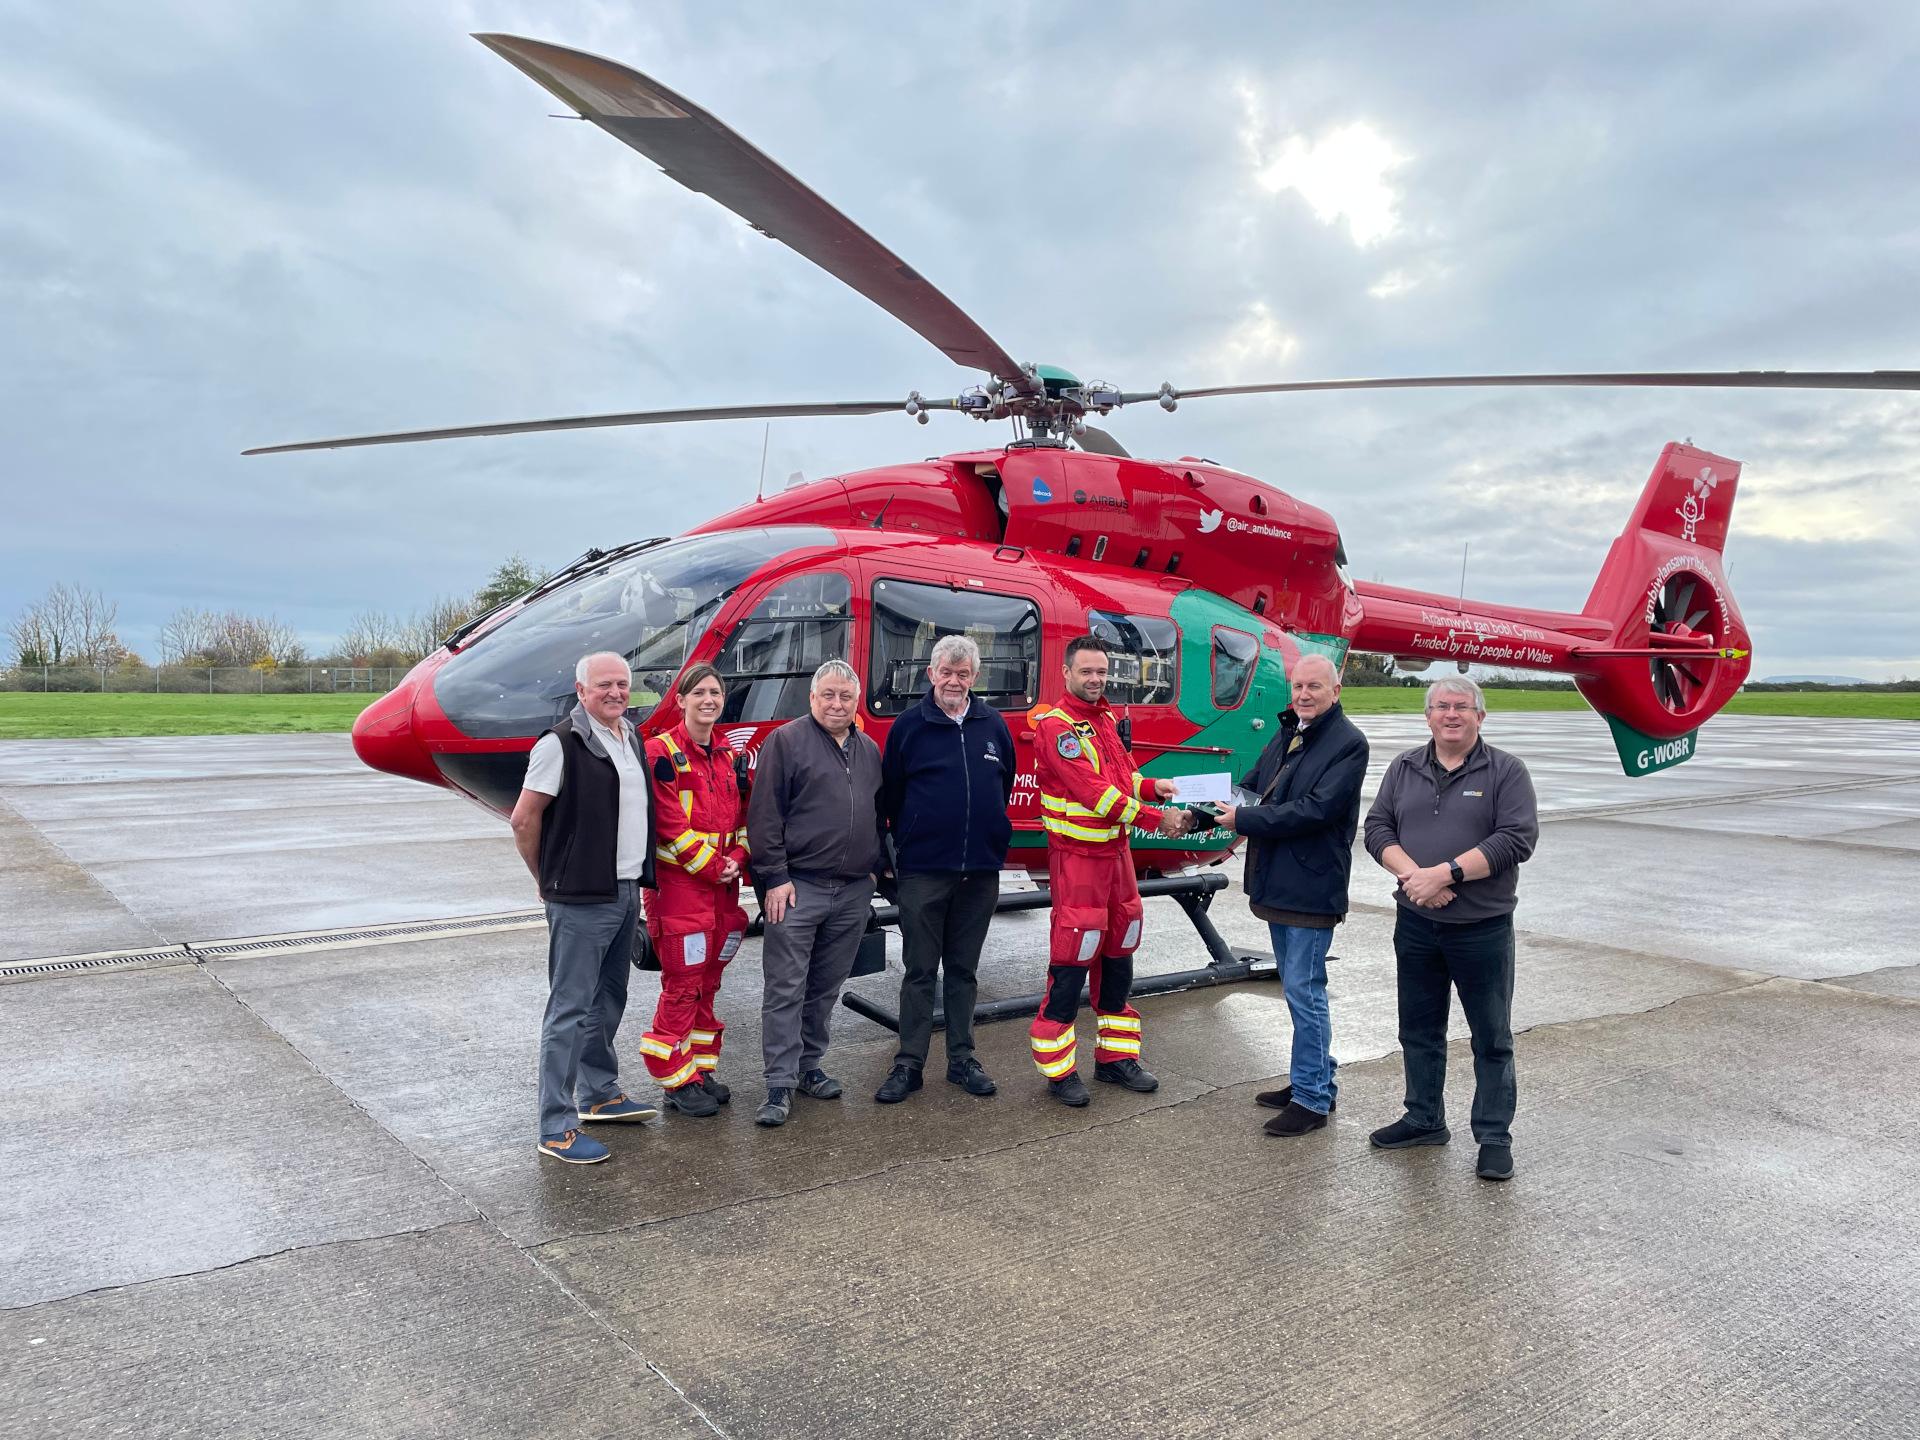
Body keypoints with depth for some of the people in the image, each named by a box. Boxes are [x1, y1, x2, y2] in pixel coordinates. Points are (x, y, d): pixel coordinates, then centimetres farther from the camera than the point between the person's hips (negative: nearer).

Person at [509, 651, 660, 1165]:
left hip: (626, 894, 8)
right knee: (570, 1010, -3)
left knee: (608, 1001, 19)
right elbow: (524, 819, -12)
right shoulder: (562, 743, -13)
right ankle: (556, 1128, 3)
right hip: (581, 902, -8)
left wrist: (639, 876, 15)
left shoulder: (632, 738, 11)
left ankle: (601, 1094, 34)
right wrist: (549, 880, -3)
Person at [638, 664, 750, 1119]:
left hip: (723, 885, 7)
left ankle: (701, 1069, 23)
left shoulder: (727, 756, 14)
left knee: (708, 984, 13)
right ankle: (676, 1081, 8)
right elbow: (668, 825, -14)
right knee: (682, 986, -2)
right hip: (679, 883, -6)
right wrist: (712, 866, -13)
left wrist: (737, 859, -3)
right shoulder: (662, 753, -8)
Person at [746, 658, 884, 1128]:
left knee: (826, 988, 14)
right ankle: (780, 1085, 2)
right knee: (786, 989, -3)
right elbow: (764, 814, -9)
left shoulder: (869, 751, 15)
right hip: (797, 888, -6)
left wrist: (876, 869, 17)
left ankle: (809, 1067, 27)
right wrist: (775, 877, -14)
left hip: (853, 893, 6)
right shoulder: (786, 741, -4)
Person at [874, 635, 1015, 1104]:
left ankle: (962, 1060, 23)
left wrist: (993, 839, 13)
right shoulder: (908, 726, -3)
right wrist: (910, 842, 3)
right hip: (924, 871, -3)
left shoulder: (994, 726, 6)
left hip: (980, 871, 3)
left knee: (964, 969, 13)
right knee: (920, 970, 4)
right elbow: (889, 796, 1)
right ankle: (909, 1063, 13)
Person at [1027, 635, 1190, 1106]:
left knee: (1118, 954, 14)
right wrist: (1156, 819, -22)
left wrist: (1152, 786, -5)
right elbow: (1092, 790, -22)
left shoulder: (1105, 719, 13)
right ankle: (1058, 1068, 5)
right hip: (1077, 858, -8)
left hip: (1116, 851, 8)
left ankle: (1115, 1056, 26)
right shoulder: (1055, 725, -15)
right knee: (1071, 960, -6)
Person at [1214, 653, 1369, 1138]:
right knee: (1300, 988, 17)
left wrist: (1243, 819, -17)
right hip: (1277, 884, 8)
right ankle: (1313, 1078, 30)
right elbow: (1252, 787, 16)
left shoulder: (1348, 744, -12)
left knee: (1304, 991, -4)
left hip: (1312, 888, -8)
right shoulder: (1286, 735, 12)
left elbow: (1315, 809, -21)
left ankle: (1312, 1098, 6)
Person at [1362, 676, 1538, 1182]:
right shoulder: (1404, 769, 8)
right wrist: (1412, 875, -16)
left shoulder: (1506, 771, -5)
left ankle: (1494, 1136, 18)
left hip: (1482, 927, -4)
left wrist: (1446, 873, -21)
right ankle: (1424, 1119, 31)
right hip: (1416, 924, 4)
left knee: (1492, 1037, 6)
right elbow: (1377, 828, 2)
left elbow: (1517, 839, -15)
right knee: (1419, 1029, 15)